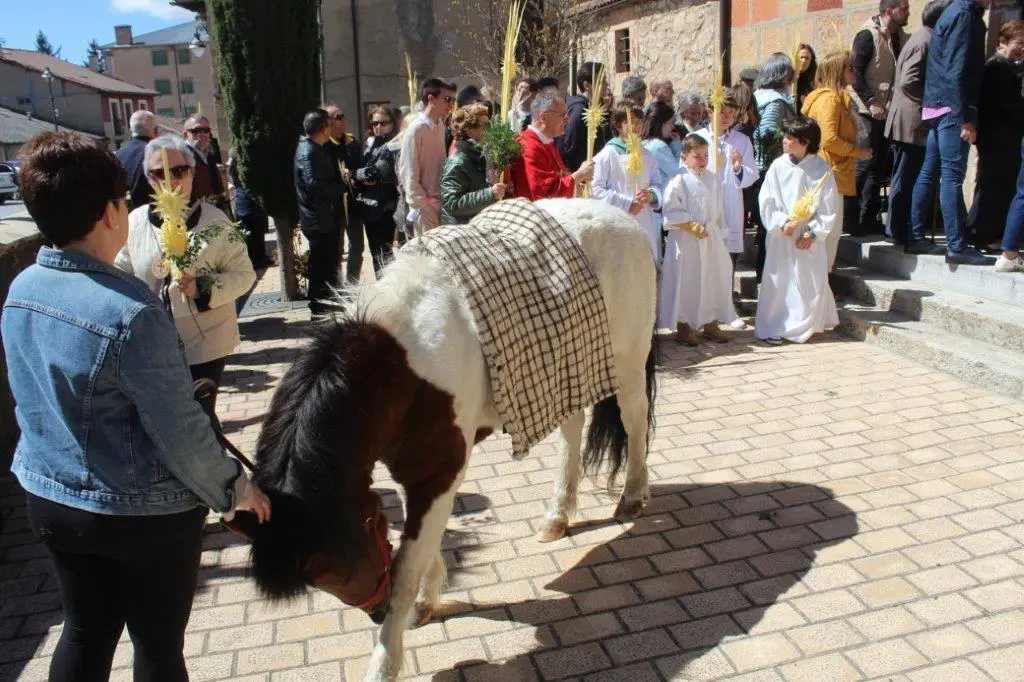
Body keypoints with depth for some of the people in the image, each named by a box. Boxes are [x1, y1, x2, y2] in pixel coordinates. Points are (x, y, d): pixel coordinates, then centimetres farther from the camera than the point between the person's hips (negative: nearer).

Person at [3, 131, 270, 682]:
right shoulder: (130, 313, -28)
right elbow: (180, 432, -23)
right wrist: (233, 488, -7)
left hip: (48, 496, 7)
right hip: (145, 513, -7)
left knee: (84, 633, 24)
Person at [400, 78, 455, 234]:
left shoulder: (441, 127, 9)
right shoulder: (415, 130, -12)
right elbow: (409, 177, -13)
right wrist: (427, 209, -14)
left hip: (442, 204, 7)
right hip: (425, 208, -7)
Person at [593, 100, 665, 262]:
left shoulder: (646, 155, 13)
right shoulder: (608, 155, -5)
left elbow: (659, 185, 16)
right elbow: (596, 189, -11)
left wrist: (652, 195, -8)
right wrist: (627, 204, -15)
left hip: (646, 225, 6)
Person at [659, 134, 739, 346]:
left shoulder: (712, 179, 9)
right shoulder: (679, 181, -9)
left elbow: (718, 210, 14)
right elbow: (670, 211, -13)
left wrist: (720, 233, 12)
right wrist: (691, 226, -18)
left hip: (711, 239, 6)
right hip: (685, 241, -6)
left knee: (715, 277, 11)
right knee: (686, 281, 0)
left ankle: (710, 323, 24)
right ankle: (683, 326, 12)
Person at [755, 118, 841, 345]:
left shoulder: (821, 169, -5)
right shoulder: (778, 166, -2)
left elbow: (831, 207, -2)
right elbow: (766, 201, -2)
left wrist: (813, 233, -10)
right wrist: (781, 222, -14)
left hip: (810, 239, 0)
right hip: (781, 235, 1)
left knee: (811, 283, 5)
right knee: (777, 282, 2)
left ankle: (802, 327, 22)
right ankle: (770, 328, 11)